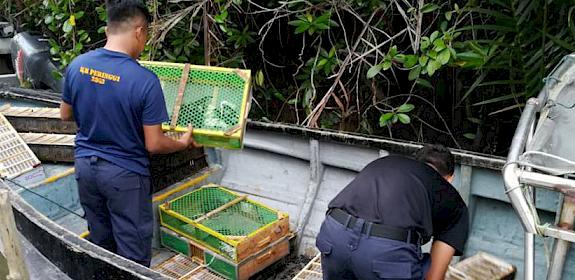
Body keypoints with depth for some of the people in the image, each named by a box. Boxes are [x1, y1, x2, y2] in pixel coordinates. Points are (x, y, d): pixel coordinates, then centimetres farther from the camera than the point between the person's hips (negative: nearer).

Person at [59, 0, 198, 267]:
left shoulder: (77, 65, -6)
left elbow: (65, 115, 10)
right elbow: (154, 145, -18)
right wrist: (183, 143, 1)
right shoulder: (145, 80, -23)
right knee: (133, 256, 10)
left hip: (85, 165, 6)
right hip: (125, 174, -6)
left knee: (100, 243, 23)